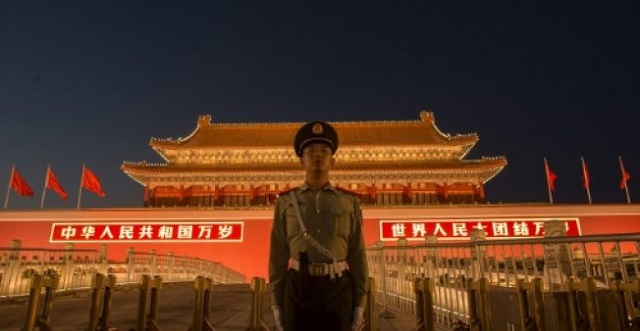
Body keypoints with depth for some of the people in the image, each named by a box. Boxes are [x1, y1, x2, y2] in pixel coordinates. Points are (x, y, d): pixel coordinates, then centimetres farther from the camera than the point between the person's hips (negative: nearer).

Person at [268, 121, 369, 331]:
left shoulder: (349, 202, 9)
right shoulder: (286, 202, 8)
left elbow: (357, 254, 6)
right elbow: (278, 255, 6)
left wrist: (360, 302, 0)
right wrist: (276, 302, 1)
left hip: (338, 289, 0)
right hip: (298, 288, 0)